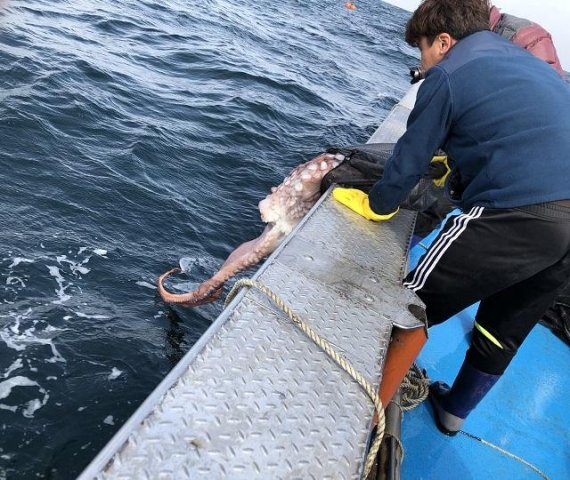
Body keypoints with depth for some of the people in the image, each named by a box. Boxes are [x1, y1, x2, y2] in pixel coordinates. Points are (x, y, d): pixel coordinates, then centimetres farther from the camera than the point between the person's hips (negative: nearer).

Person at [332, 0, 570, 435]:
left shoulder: (450, 73, 0)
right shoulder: (529, 64, 25)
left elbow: (411, 156, 2)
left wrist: (375, 205, 16)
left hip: (519, 216, -9)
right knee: (505, 330, 22)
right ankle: (455, 410, 42)